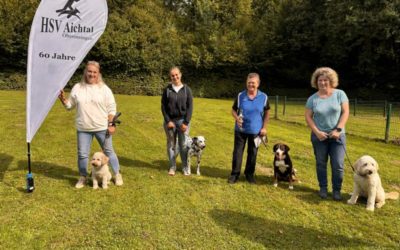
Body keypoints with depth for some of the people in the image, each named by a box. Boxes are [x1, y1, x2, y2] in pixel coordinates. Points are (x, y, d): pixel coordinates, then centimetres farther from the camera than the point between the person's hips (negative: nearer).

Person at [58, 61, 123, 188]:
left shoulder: (104, 88, -3)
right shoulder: (77, 88, 4)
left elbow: (111, 108, -3)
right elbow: (70, 105, 9)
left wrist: (111, 124, -9)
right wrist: (63, 99, -11)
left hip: (102, 128, -2)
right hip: (83, 129, 2)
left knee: (108, 151, 10)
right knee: (82, 154, 9)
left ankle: (117, 175, 25)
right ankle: (83, 177, 28)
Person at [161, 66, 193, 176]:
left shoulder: (186, 89, 0)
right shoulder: (167, 89, 1)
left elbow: (190, 107, -2)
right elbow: (163, 106, 0)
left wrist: (186, 122, -9)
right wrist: (168, 121, -9)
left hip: (183, 120, -1)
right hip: (170, 121, 1)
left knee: (184, 145, 2)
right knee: (171, 144, 8)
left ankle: (185, 167, 15)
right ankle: (172, 167, 19)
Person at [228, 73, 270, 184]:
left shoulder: (264, 97, -5)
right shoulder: (240, 96, -5)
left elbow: (267, 112, 6)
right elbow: (233, 110, 4)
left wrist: (264, 127, 0)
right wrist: (237, 118, -18)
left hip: (256, 130, 0)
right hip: (240, 129, 0)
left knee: (252, 153, 10)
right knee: (237, 152, 4)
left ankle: (249, 174, 26)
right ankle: (235, 174, 16)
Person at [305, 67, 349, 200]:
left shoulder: (340, 94, -3)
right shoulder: (312, 98, -1)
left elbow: (345, 112, -5)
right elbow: (308, 117, -1)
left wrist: (338, 130, -14)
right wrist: (317, 132, -12)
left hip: (337, 135, -1)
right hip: (319, 136, 1)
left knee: (338, 165, -1)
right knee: (321, 164, 10)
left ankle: (337, 190, 16)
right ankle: (323, 188, 26)